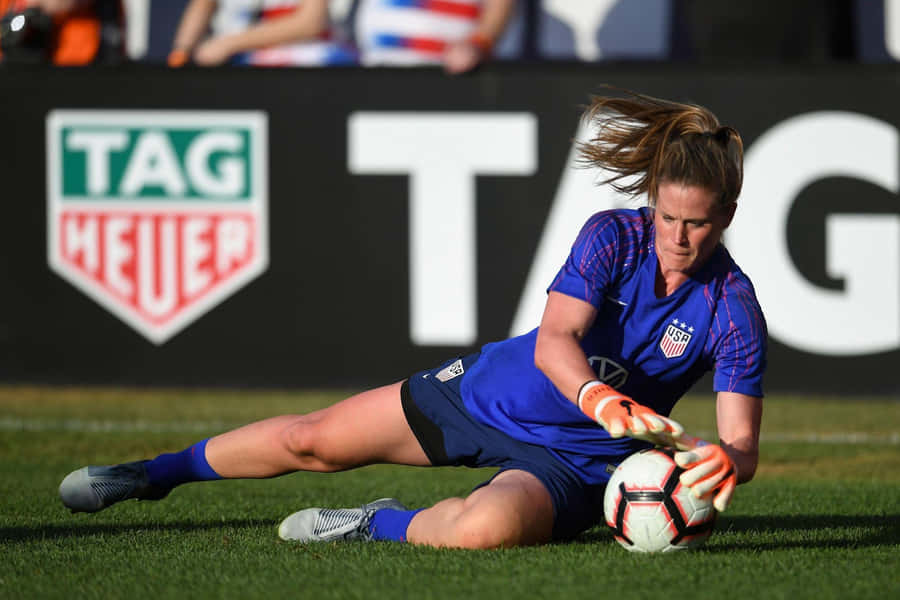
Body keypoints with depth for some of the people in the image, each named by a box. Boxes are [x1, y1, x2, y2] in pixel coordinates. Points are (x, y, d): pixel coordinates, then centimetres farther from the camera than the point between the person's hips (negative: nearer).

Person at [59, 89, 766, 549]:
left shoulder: (733, 309, -18)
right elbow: (554, 339, -27)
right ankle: (156, 473, 35)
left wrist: (724, 460, -48)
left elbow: (743, 442, -22)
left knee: (487, 528, -39)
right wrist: (606, 403, -47)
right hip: (490, 390, 3)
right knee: (310, 439, 8)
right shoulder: (613, 237, -15)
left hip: (569, 460, -3)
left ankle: (384, 526, -7)